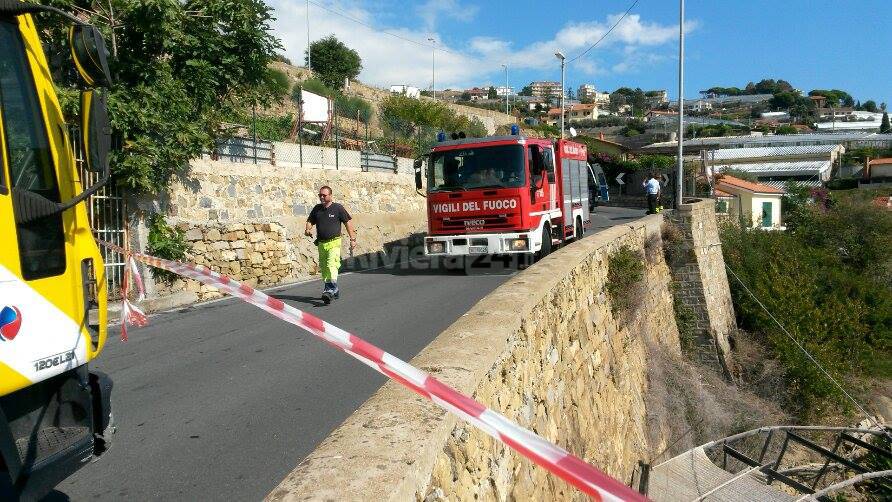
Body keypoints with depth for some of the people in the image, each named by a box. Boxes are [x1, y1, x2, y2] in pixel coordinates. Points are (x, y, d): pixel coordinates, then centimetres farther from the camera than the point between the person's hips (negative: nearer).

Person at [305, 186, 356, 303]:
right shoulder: (317, 208, 11)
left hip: (334, 242, -6)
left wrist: (352, 239, -2)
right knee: (323, 268, 9)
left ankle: (331, 290, -27)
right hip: (321, 243, 6)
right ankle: (334, 290, 21)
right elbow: (310, 220, 23)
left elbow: (348, 222, 2)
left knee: (331, 265, -21)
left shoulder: (338, 208, -2)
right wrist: (308, 229, 0)